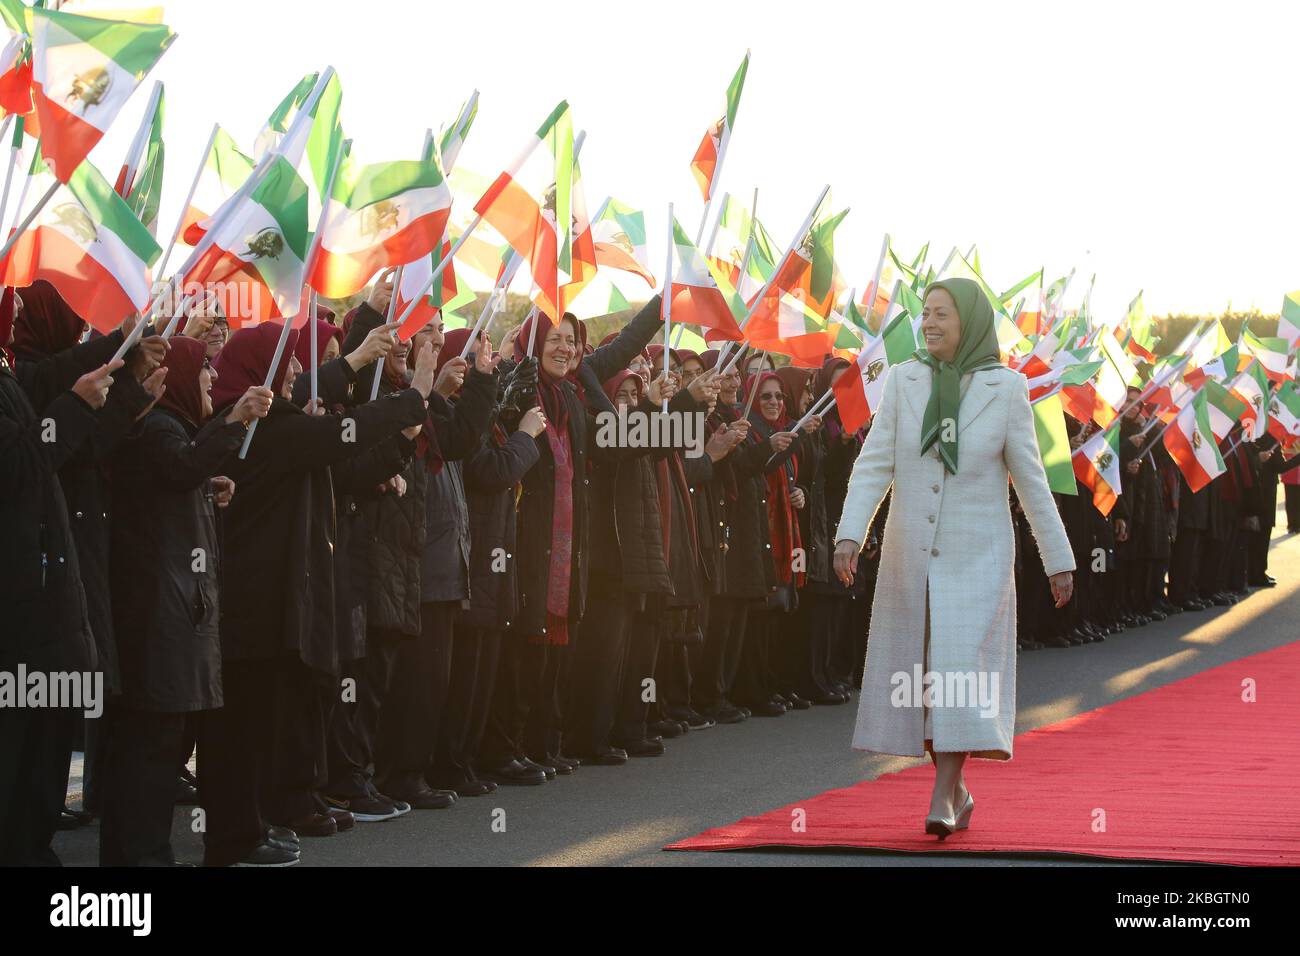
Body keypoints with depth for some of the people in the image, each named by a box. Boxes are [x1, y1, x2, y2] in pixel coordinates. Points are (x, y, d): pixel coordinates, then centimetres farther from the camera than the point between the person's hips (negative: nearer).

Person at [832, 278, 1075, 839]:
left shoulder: (1005, 389, -4)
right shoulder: (904, 380, 1)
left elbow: (1031, 481, 1)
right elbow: (873, 466, -2)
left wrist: (1059, 560, 3)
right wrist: (849, 535, -15)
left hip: (977, 556, -3)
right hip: (910, 555, 3)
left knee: (960, 674, -13)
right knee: (919, 678, 7)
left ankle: (942, 800, -13)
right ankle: (957, 792, 22)